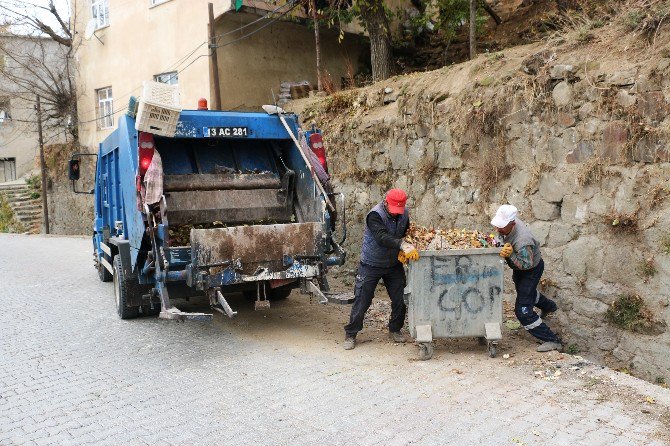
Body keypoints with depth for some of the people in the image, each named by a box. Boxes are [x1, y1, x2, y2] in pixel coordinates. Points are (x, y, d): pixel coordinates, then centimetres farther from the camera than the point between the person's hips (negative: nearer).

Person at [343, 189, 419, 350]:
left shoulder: (404, 214, -5)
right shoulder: (375, 215, -24)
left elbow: (407, 234, 8)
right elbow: (382, 237, -38)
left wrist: (403, 252, -12)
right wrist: (402, 245, -53)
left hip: (394, 264, 5)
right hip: (371, 265, -5)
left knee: (400, 299, 5)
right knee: (362, 300, -3)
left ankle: (395, 329, 28)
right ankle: (350, 334, 11)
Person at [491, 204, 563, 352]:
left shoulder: (522, 241, -42)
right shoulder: (508, 225, -17)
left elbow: (526, 264, -37)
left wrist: (511, 255, -48)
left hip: (532, 270, -9)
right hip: (519, 268, 9)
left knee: (523, 310, -11)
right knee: (524, 290, 36)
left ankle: (552, 341, -3)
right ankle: (548, 306, 66)